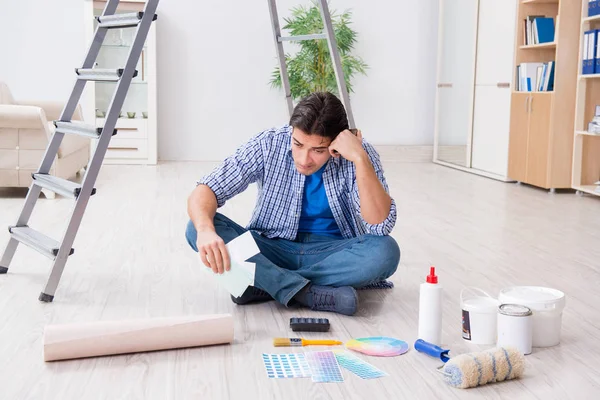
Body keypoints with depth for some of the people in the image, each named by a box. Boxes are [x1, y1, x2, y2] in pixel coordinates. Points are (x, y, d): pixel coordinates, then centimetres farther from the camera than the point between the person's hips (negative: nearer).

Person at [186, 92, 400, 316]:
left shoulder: (360, 154, -16)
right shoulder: (269, 145, -15)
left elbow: (381, 225, -26)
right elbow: (206, 190, -19)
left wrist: (360, 159, -34)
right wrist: (205, 230, -40)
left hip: (333, 253, 0)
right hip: (272, 249, 1)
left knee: (385, 252, -32)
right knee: (196, 228, -24)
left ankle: (265, 284, -25)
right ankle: (308, 294, -32)